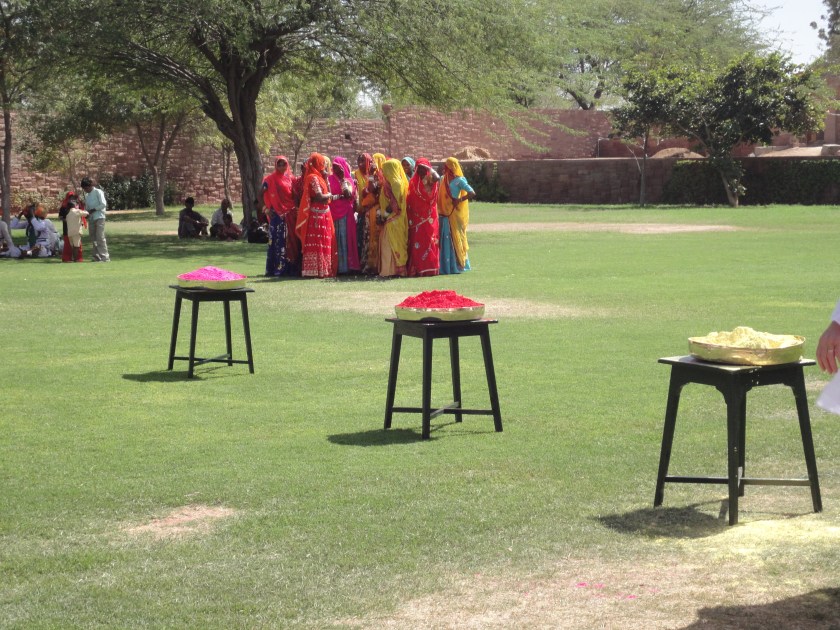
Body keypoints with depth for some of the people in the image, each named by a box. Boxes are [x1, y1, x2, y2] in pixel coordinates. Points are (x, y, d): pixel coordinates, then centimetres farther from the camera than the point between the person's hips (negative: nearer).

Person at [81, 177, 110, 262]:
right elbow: (87, 206, 19)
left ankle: (105, 257, -12)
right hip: (91, 218, 7)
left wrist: (93, 210, -13)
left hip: (99, 217, -7)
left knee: (100, 237, -12)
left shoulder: (98, 192, -4)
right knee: (93, 238, 5)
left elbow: (103, 204, -12)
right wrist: (86, 212, -2)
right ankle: (97, 256, 10)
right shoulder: (87, 195, 17)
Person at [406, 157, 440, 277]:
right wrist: (410, 217, 5)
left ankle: (430, 268, -3)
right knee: (417, 242, 1)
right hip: (417, 216, 3)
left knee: (429, 241, -4)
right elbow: (410, 201, 11)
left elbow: (437, 178, -27)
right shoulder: (413, 182, 10)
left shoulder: (430, 180, -1)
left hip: (429, 216, -3)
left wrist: (429, 168, -15)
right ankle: (417, 268, 3)